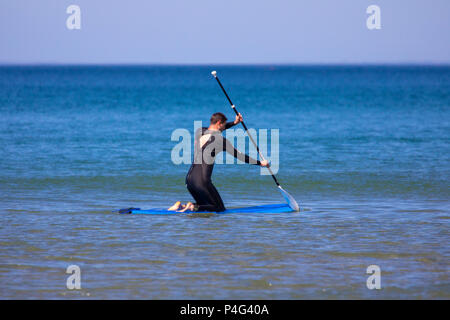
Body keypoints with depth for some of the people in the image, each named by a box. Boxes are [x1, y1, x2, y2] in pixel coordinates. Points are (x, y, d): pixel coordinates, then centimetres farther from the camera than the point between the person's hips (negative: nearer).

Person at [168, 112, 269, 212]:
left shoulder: (199, 132, 9)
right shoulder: (220, 140, -9)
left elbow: (214, 130, 32)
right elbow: (238, 155, -2)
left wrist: (234, 123, 30)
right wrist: (260, 163, 9)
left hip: (189, 178, 7)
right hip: (202, 181, -7)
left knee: (203, 205, 24)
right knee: (220, 208, 5)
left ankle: (181, 206, 0)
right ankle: (193, 207, -15)